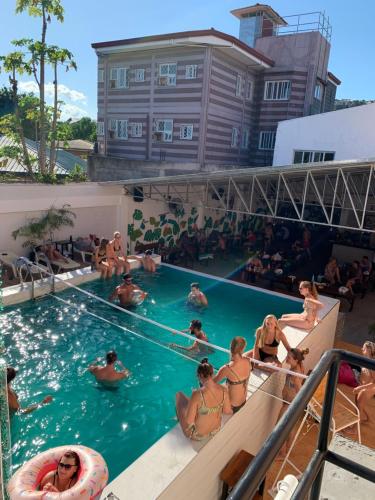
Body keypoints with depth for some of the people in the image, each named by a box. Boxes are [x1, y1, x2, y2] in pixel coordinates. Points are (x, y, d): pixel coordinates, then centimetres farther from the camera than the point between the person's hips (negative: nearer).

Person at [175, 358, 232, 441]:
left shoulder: (197, 395, -35)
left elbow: (189, 422, -28)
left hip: (197, 435, -5)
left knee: (179, 394, 17)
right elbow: (228, 412, -5)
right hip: (216, 430, 5)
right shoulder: (223, 390, -19)